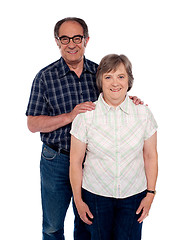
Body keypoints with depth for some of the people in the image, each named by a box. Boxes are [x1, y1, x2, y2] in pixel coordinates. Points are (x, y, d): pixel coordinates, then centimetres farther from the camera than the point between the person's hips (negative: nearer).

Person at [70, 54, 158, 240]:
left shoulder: (143, 113, -4)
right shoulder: (86, 115, -9)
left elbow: (150, 157, 3)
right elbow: (75, 162, -4)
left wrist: (150, 193, 1)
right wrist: (78, 200, -2)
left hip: (134, 196, 1)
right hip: (96, 195, -1)